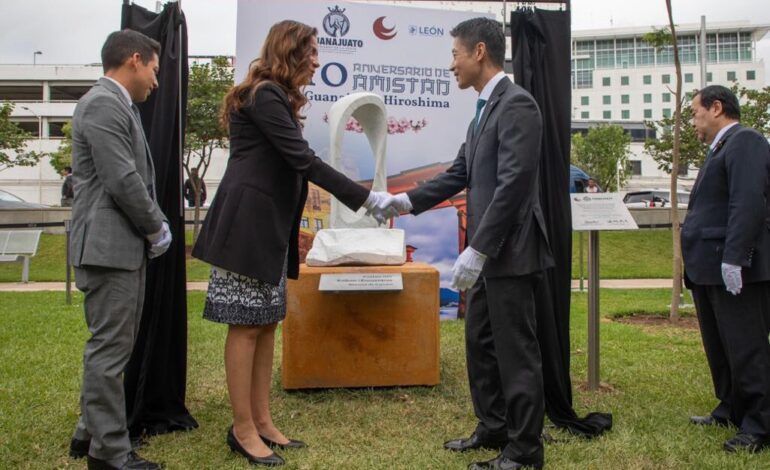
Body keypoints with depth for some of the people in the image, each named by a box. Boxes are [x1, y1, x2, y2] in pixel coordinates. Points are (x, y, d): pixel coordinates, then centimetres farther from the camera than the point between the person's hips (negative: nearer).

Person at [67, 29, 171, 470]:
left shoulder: (119, 105, 16)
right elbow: (123, 181, -21)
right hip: (109, 247, -10)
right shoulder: (103, 105, -15)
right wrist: (156, 227, -9)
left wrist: (155, 225, 9)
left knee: (113, 345, 18)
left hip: (125, 245, 10)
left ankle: (92, 431, 30)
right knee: (109, 348, -2)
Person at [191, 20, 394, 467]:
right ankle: (243, 429, 5)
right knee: (247, 325, -4)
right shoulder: (264, 96, -12)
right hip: (248, 225, -10)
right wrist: (366, 199, -19)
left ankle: (262, 421, 17)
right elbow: (304, 160, -19)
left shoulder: (276, 97, 19)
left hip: (268, 226, 10)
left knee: (266, 323, 10)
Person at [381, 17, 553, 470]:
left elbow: (513, 183, -22)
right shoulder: (485, 108, 15)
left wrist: (476, 250, -23)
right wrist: (406, 201, 12)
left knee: (516, 351, 0)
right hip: (489, 252, 10)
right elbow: (460, 174, 19)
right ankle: (493, 428, 32)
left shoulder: (516, 103, -15)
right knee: (480, 342, 17)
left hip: (511, 251, -10)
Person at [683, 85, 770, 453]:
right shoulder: (721, 149, 21)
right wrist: (698, 266, 16)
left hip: (735, 271, -10)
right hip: (710, 270, 10)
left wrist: (734, 258, -26)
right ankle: (731, 412, 28)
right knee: (719, 349, 17)